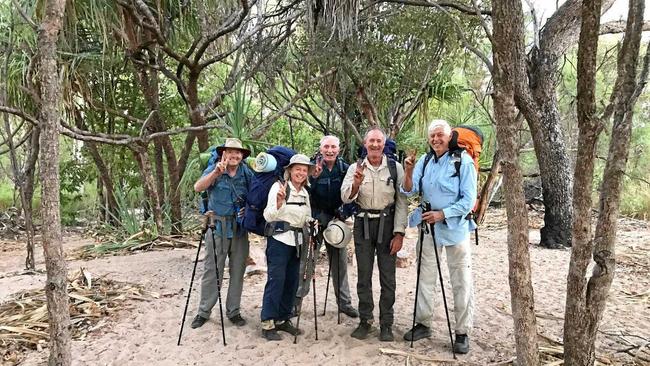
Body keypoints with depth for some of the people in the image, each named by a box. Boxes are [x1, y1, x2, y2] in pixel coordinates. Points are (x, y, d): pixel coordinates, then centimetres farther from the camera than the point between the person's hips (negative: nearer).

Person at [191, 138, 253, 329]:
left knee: (238, 271, 9)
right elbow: (198, 187, -20)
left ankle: (233, 311, 21)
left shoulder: (247, 173, 3)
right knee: (211, 270, 2)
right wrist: (216, 172, -32)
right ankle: (204, 311, 16)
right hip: (217, 226, -2)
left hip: (240, 227, 3)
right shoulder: (214, 169, -3)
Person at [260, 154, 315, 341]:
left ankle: (283, 318, 22)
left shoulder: (305, 193, 13)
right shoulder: (278, 186, -7)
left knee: (292, 281, 9)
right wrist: (279, 201, -31)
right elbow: (268, 216, -14)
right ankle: (267, 323, 1)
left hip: (297, 241, 7)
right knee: (276, 280, -7)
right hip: (279, 239, -7)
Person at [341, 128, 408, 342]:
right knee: (364, 275, 9)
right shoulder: (355, 168, 2)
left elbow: (401, 202, -2)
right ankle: (365, 321, 22)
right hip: (363, 223, 1)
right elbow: (345, 198, -7)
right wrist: (356, 183, -27)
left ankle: (386, 324, 17)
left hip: (387, 224, -1)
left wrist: (399, 233, -8)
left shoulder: (395, 168, -1)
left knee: (388, 277, 5)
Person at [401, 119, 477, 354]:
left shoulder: (463, 161, -12)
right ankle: (423, 324, 29)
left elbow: (468, 200, -14)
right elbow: (409, 191, -2)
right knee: (425, 277, 14)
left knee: (461, 282, 4)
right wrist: (408, 172, -19)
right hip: (429, 226, 5)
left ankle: (462, 332, 17)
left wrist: (442, 214, -20)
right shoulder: (424, 161, 2)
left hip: (455, 226, -5)